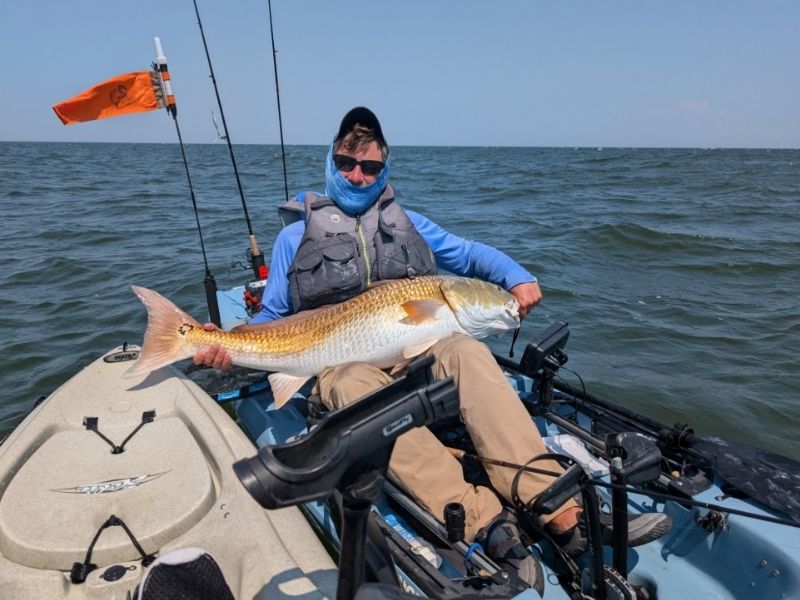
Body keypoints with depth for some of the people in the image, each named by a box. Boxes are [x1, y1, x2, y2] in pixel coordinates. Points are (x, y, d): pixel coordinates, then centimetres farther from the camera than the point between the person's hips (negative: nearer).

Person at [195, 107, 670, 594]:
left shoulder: (406, 222, 20)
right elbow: (273, 316, 13)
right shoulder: (297, 236, 15)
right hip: (341, 361, -1)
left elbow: (469, 253, 14)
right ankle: (489, 525, -48)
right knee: (362, 387, -37)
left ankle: (562, 514, -39)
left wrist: (518, 277, -7)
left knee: (467, 351, -31)